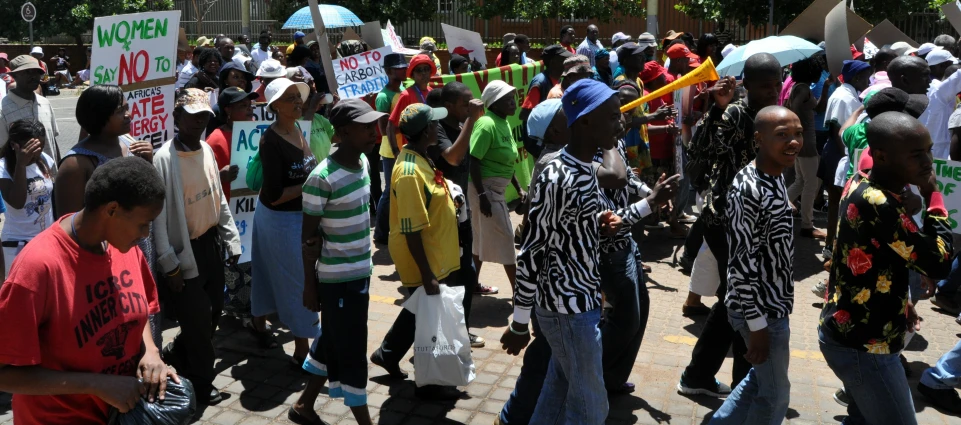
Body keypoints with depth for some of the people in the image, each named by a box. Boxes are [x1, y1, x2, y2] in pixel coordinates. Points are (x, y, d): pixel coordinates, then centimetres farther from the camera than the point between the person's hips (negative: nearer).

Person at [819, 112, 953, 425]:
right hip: (864, 346, -10)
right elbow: (938, 264, -22)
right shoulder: (877, 204, -28)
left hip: (848, 333, 10)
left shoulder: (863, 185, 2)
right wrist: (933, 197, -14)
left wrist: (901, 301, 12)